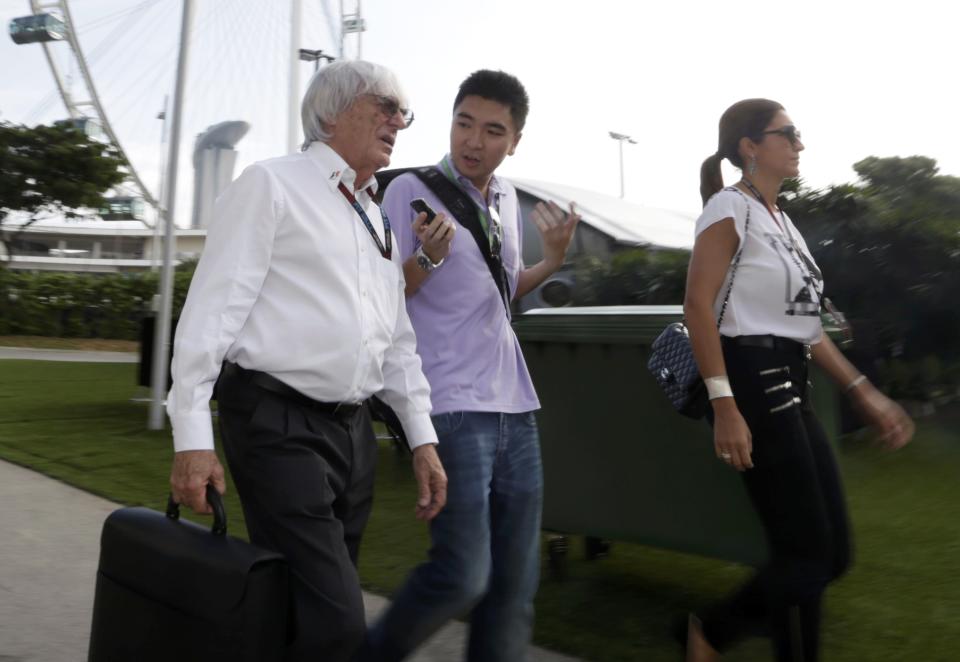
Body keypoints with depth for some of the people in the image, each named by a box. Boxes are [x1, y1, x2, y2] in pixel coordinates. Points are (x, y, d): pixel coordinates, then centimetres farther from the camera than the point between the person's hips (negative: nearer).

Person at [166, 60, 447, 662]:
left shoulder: (378, 220, 20)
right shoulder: (273, 185, -2)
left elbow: (398, 340, 22)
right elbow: (213, 308, -9)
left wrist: (423, 438, 15)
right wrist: (193, 437, -14)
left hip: (353, 429, 8)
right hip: (279, 425, -7)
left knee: (321, 612, 13)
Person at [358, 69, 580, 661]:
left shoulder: (507, 198, 12)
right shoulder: (412, 190, -7)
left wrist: (553, 261, 8)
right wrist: (428, 257, -26)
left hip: (514, 406, 7)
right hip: (452, 407, -7)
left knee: (516, 579, 11)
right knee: (463, 575, -9)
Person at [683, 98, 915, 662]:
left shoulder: (782, 219, 19)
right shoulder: (730, 207, -7)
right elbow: (699, 306, -17)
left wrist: (864, 392, 17)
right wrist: (724, 406, -24)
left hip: (791, 387, 9)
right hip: (751, 383, -9)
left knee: (833, 553, 10)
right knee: (807, 551, -2)